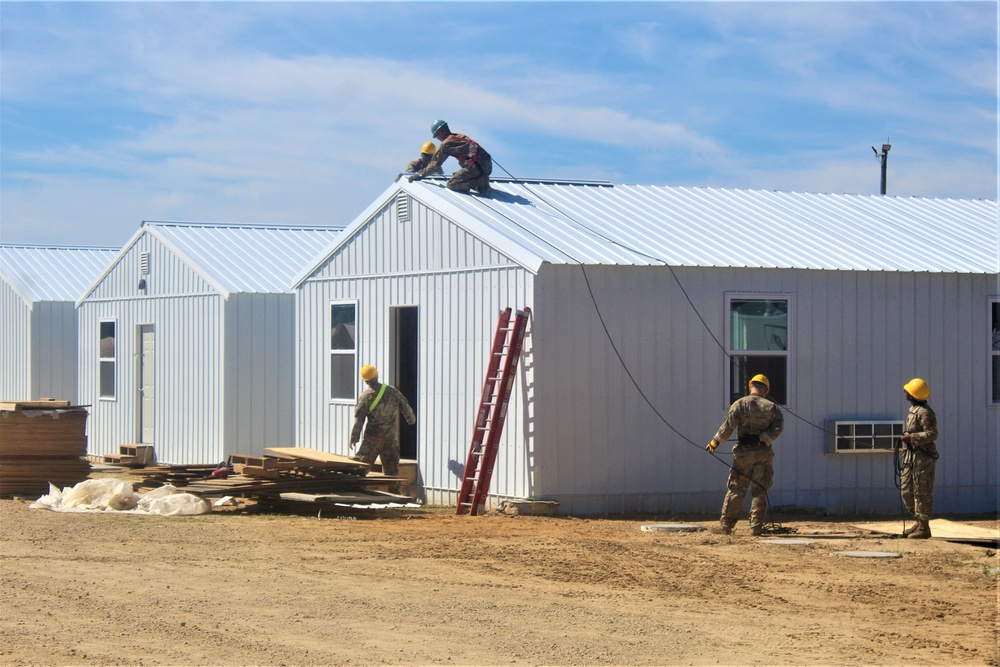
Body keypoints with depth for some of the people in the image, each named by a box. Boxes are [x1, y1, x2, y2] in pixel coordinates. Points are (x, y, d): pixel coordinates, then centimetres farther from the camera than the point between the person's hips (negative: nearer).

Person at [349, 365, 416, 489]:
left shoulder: (365, 396, -10)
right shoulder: (392, 391, -1)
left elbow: (359, 418, -9)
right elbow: (405, 407, 9)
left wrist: (354, 437, -4)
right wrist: (411, 419, 29)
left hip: (373, 437, -3)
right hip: (391, 437, 3)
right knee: (391, 467, 13)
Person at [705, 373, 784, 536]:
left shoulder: (740, 404, -1)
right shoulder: (772, 407, 4)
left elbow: (728, 426, -9)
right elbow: (778, 427, -9)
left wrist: (715, 441, -2)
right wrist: (763, 439, -9)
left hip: (743, 452, 0)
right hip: (764, 453, 0)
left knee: (736, 489, 6)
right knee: (760, 491, 5)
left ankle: (726, 525, 8)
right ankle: (756, 527, 2)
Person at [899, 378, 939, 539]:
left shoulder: (925, 412, -15)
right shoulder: (913, 410, 16)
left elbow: (932, 434, -22)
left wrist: (912, 438, -23)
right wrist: (907, 445, 18)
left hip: (923, 458, -11)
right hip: (912, 457, 11)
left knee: (922, 492, -6)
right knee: (906, 490, 13)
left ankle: (924, 527, -1)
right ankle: (920, 522, 21)